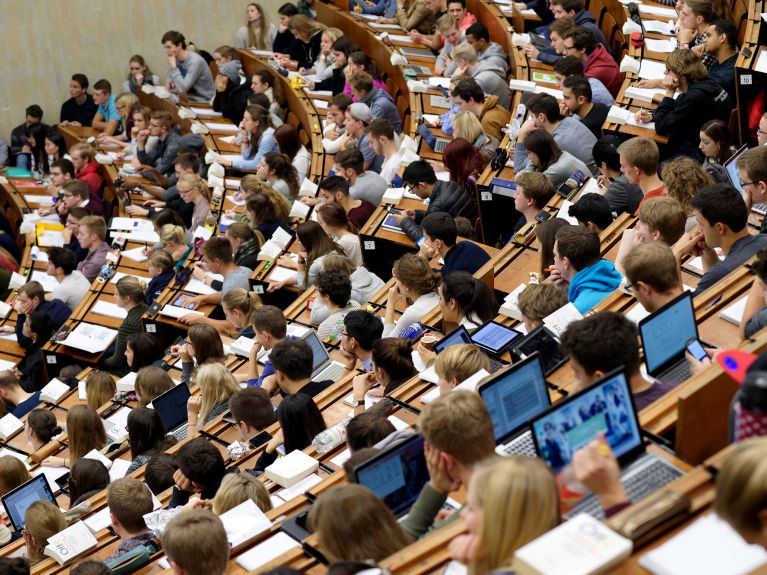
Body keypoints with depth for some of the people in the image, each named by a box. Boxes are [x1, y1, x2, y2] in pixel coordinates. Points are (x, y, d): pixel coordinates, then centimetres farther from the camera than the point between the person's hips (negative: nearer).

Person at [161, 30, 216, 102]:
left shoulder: (195, 61, -23)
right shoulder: (177, 59, 0)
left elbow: (182, 88, -28)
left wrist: (173, 67, -23)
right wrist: (169, 83, -5)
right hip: (190, 96, 7)